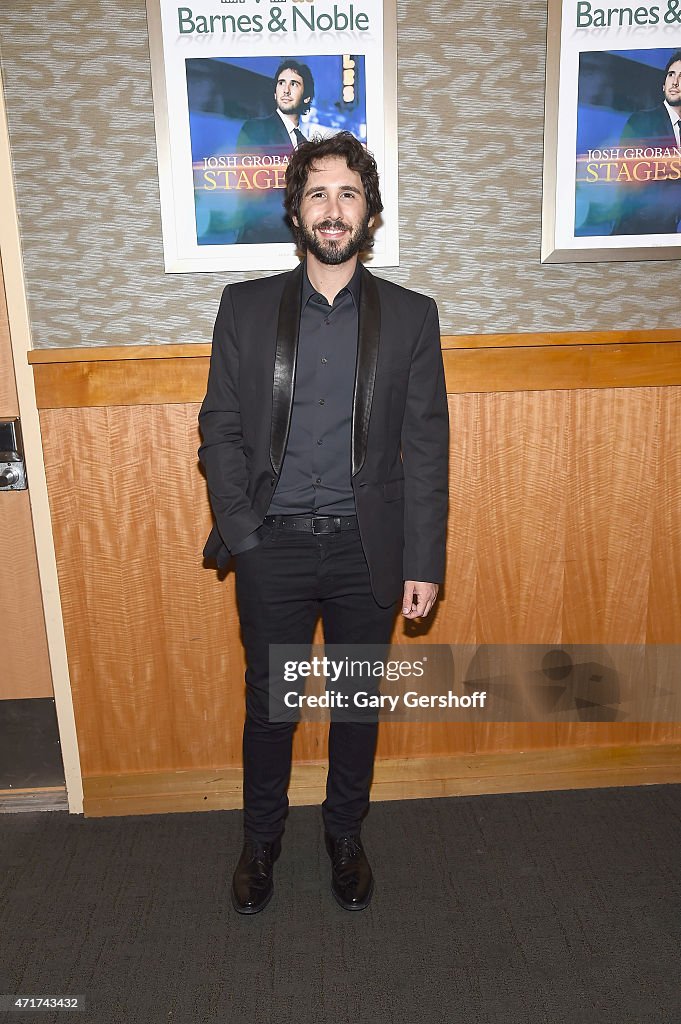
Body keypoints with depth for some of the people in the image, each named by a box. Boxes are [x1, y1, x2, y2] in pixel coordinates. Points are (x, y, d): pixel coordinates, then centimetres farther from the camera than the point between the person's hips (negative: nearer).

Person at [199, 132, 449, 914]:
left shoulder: (410, 317, 1)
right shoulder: (245, 307, 2)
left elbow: (425, 449, -1)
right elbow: (219, 429, 2)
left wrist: (424, 562, -5)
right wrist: (240, 528, -9)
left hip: (367, 548, 0)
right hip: (273, 546, 0)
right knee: (268, 702, 14)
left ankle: (344, 835, 40)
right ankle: (261, 840, 39)